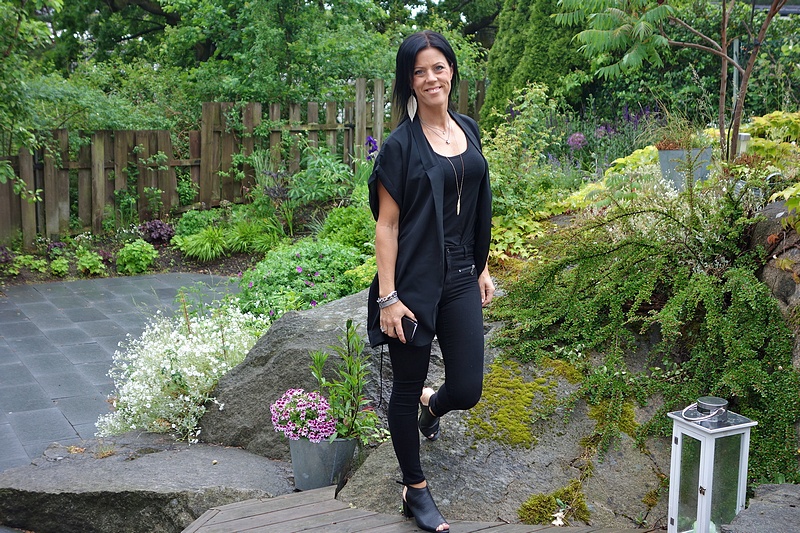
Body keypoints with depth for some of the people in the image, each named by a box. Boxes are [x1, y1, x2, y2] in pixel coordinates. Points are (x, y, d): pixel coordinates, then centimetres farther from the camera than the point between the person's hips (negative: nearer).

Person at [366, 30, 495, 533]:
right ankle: (416, 491, 26)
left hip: (461, 280, 6)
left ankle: (431, 404, 43)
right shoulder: (401, 144, -10)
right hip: (415, 280, -5)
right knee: (407, 387, 8)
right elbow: (386, 224, -11)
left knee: (467, 390, 5)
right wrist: (387, 297, -15)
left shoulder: (468, 130, 8)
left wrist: (482, 267, 17)